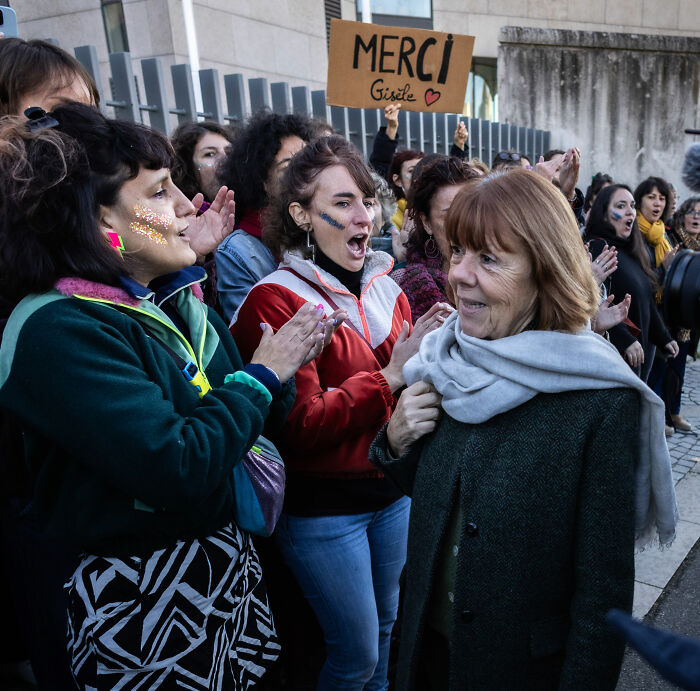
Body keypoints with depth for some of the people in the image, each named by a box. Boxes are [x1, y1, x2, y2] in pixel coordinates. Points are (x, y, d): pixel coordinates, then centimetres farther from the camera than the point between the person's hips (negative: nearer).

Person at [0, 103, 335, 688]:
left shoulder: (180, 300, 1)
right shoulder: (57, 332, -23)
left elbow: (254, 420, 5)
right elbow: (175, 472, -32)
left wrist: (284, 370, -15)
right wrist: (260, 375, -20)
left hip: (230, 562, 7)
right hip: (143, 603, -7)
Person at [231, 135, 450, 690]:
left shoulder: (384, 287, 4)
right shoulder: (276, 300, -16)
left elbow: (411, 390, 11)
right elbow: (300, 426, -20)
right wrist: (391, 376, -22)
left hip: (393, 489, 6)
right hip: (322, 507, -6)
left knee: (389, 627, 24)